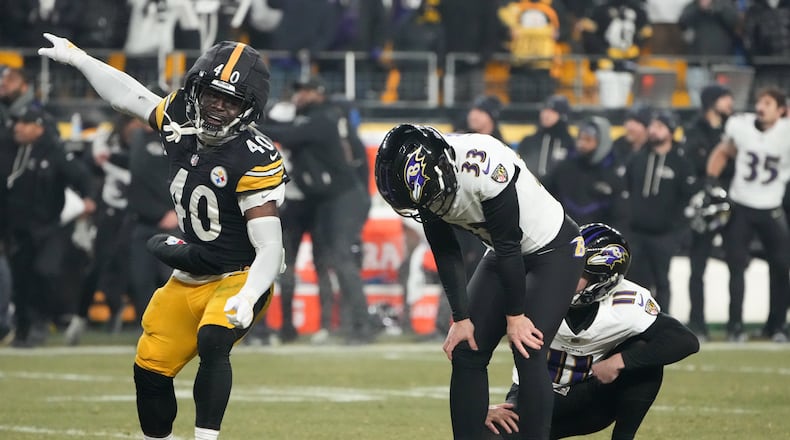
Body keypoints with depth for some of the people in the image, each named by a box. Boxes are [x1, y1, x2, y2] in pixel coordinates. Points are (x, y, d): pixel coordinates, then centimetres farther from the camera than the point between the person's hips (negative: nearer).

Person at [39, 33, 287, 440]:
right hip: (189, 279, 7)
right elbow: (128, 96, 13)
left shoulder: (255, 161, -25)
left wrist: (247, 299, -43)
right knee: (150, 368, 10)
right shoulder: (181, 124, -7)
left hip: (241, 278, -7)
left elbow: (269, 248, -27)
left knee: (211, 342, -33)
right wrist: (75, 57, 23)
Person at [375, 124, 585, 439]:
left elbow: (508, 246, -25)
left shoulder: (483, 168, -36)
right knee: (466, 351, 0)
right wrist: (461, 318, -6)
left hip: (553, 250, -7)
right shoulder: (422, 180, -15)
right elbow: (446, 254, -4)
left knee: (528, 354, -17)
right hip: (505, 254, 7)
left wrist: (515, 315, -16)